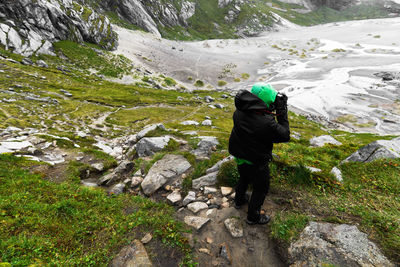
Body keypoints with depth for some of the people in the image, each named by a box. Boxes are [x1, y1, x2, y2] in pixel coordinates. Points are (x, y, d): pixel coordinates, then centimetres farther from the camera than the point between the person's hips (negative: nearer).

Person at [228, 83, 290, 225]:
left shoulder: (239, 111, -12)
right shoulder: (267, 123, -34)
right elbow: (285, 136, -18)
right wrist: (282, 112, -17)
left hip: (239, 155, 7)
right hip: (256, 162, -7)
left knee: (244, 177, 33)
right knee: (261, 188, 18)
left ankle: (239, 200, 57)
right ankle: (253, 217, 36)